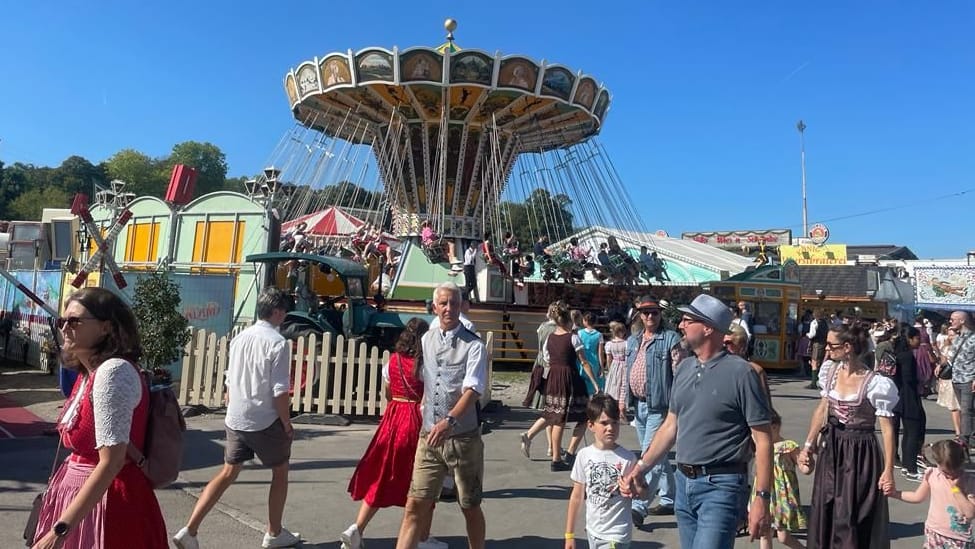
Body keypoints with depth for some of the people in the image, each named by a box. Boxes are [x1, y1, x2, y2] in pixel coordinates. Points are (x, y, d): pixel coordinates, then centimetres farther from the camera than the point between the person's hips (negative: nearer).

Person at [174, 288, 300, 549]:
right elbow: (280, 392, -18)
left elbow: (229, 383, 12)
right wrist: (287, 424, -8)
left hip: (235, 420, 6)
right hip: (265, 422, -6)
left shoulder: (239, 338, 5)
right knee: (280, 473, 13)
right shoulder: (278, 343, -17)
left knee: (228, 473, 17)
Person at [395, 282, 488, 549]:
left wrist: (450, 420, -33)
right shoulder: (425, 340, 7)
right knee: (415, 504, 2)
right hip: (429, 436, 4)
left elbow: (473, 390, -21)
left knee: (470, 507, 13)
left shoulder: (473, 345, -10)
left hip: (463, 438, -3)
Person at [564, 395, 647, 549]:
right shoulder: (584, 455, -5)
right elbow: (577, 496, 3)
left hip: (616, 534, -4)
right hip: (593, 531, 4)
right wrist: (569, 534, 5)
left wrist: (633, 490, -25)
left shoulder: (627, 458, -12)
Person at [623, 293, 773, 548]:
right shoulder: (684, 368, 7)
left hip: (720, 486, -7)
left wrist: (762, 498, -15)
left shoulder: (740, 372, -12)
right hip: (684, 482, 7)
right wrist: (640, 467, 11)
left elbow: (762, 439, -11)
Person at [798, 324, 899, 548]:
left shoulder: (875, 383, -18)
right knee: (824, 513, 14)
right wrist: (809, 445, 10)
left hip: (860, 454, -6)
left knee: (850, 519, 4)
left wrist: (888, 469, -15)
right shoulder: (830, 370, 0)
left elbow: (887, 429, -14)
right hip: (831, 449, 6)